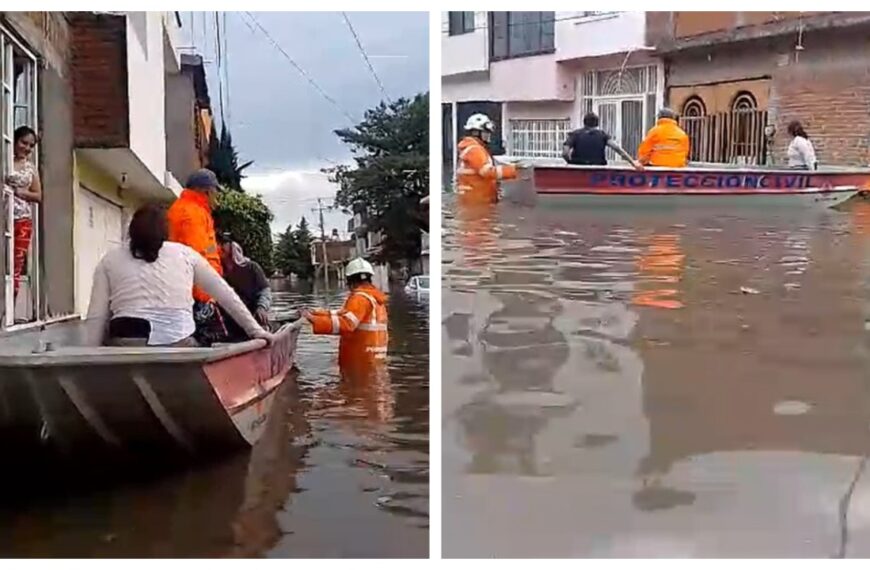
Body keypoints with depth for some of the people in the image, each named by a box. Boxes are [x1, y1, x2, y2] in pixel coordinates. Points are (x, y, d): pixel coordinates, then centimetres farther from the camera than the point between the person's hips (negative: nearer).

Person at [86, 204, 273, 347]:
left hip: (126, 342, 0)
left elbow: (96, 315, 9)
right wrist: (255, 330, 30)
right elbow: (225, 294, 23)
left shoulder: (110, 260, 17)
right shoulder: (185, 253, 20)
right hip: (178, 343, 0)